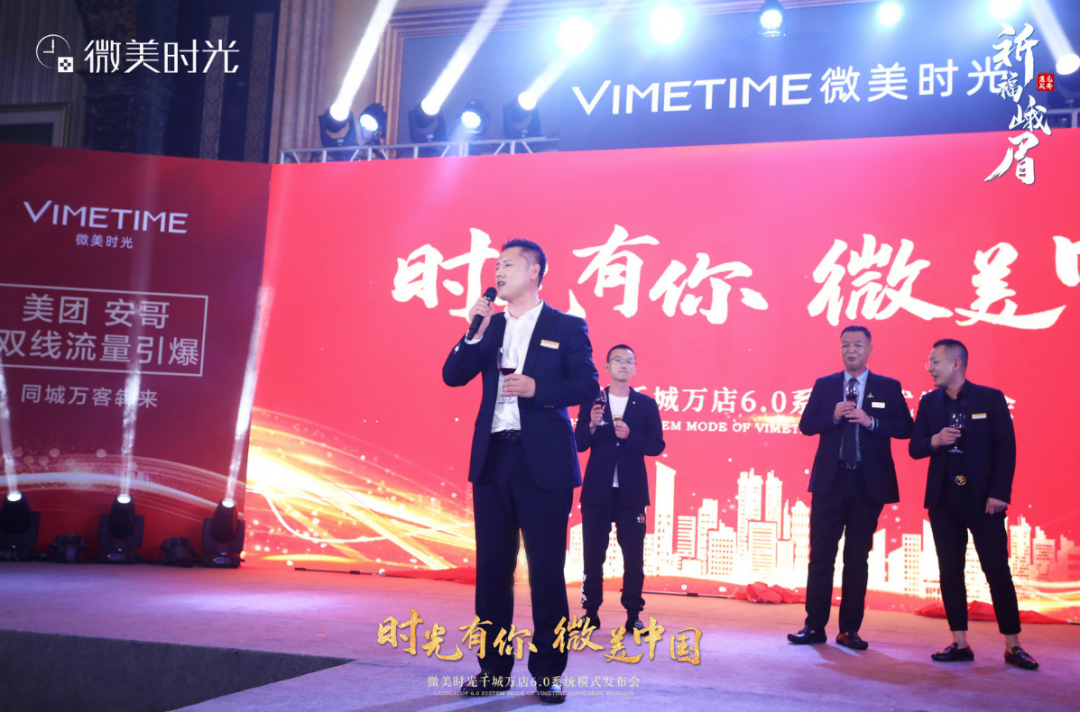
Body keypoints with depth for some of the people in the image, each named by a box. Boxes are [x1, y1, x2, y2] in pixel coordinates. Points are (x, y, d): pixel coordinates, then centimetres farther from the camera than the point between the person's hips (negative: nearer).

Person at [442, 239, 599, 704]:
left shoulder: (567, 328, 3)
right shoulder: (489, 327, 15)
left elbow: (588, 385, -5)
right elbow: (452, 376, 7)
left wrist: (537, 389, -17)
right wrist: (474, 332, -5)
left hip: (543, 464, -4)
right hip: (492, 459, 4)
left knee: (546, 570, -1)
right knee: (491, 567, 7)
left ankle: (548, 673, 10)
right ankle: (493, 669, 18)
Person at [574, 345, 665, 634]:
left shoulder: (646, 404, 5)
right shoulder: (591, 401, 5)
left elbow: (656, 445, -1)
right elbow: (579, 444, 1)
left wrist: (629, 435, -16)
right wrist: (592, 425, -18)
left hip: (631, 492, 0)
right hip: (597, 490, 0)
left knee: (634, 555, 1)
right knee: (593, 554, 3)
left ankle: (633, 615, 8)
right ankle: (591, 613, 12)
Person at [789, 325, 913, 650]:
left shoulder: (888, 388, 6)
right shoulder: (824, 385, 9)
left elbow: (906, 428, -2)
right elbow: (806, 424, 2)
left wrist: (871, 421, -15)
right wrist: (833, 416, -15)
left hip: (869, 483, 0)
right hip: (829, 480, 1)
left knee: (857, 558, 5)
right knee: (821, 554, 0)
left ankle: (850, 629, 12)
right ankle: (815, 626, 6)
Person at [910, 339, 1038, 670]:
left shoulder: (991, 398, -2)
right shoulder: (929, 402, 8)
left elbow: (1006, 448, -5)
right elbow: (914, 448, 7)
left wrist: (999, 493, -13)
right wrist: (935, 440, -15)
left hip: (982, 498, -3)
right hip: (943, 499, 4)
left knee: (998, 571, -2)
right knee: (950, 572, 4)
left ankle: (1013, 646, 6)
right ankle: (959, 643, 11)